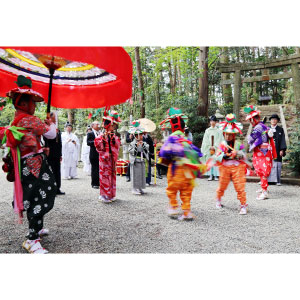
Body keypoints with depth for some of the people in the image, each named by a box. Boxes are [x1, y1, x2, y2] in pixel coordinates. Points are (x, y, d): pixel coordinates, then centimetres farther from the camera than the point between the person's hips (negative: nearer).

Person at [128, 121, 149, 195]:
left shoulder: (144, 143, 10)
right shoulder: (133, 143, -7)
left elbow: (147, 150, 1)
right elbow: (131, 151, -14)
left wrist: (143, 145, -10)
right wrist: (136, 146, -20)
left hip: (142, 162, 6)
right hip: (135, 162, -6)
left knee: (142, 175, 10)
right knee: (136, 175, -3)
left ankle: (140, 188, 20)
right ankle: (135, 189, 4)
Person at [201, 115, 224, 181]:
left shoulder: (218, 131, 4)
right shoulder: (207, 130, 8)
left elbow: (220, 140, -1)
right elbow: (205, 141, 5)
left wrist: (214, 147, -10)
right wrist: (210, 147, -6)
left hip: (216, 149, -1)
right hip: (208, 149, 2)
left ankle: (215, 175, 2)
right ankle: (210, 175, 6)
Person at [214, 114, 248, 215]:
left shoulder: (238, 144, 3)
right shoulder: (222, 144, 2)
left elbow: (244, 157, 1)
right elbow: (217, 157, -6)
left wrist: (238, 154, -18)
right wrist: (224, 156, -24)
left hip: (237, 167, 0)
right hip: (224, 167, 1)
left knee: (240, 186, -5)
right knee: (222, 185, 14)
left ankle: (243, 205, 7)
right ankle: (218, 200, 39)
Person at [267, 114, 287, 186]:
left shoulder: (280, 130, 8)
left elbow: (282, 140, 3)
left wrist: (282, 150, -7)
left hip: (277, 150, -1)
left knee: (277, 165, -3)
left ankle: (277, 181, 2)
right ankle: (267, 179, 4)